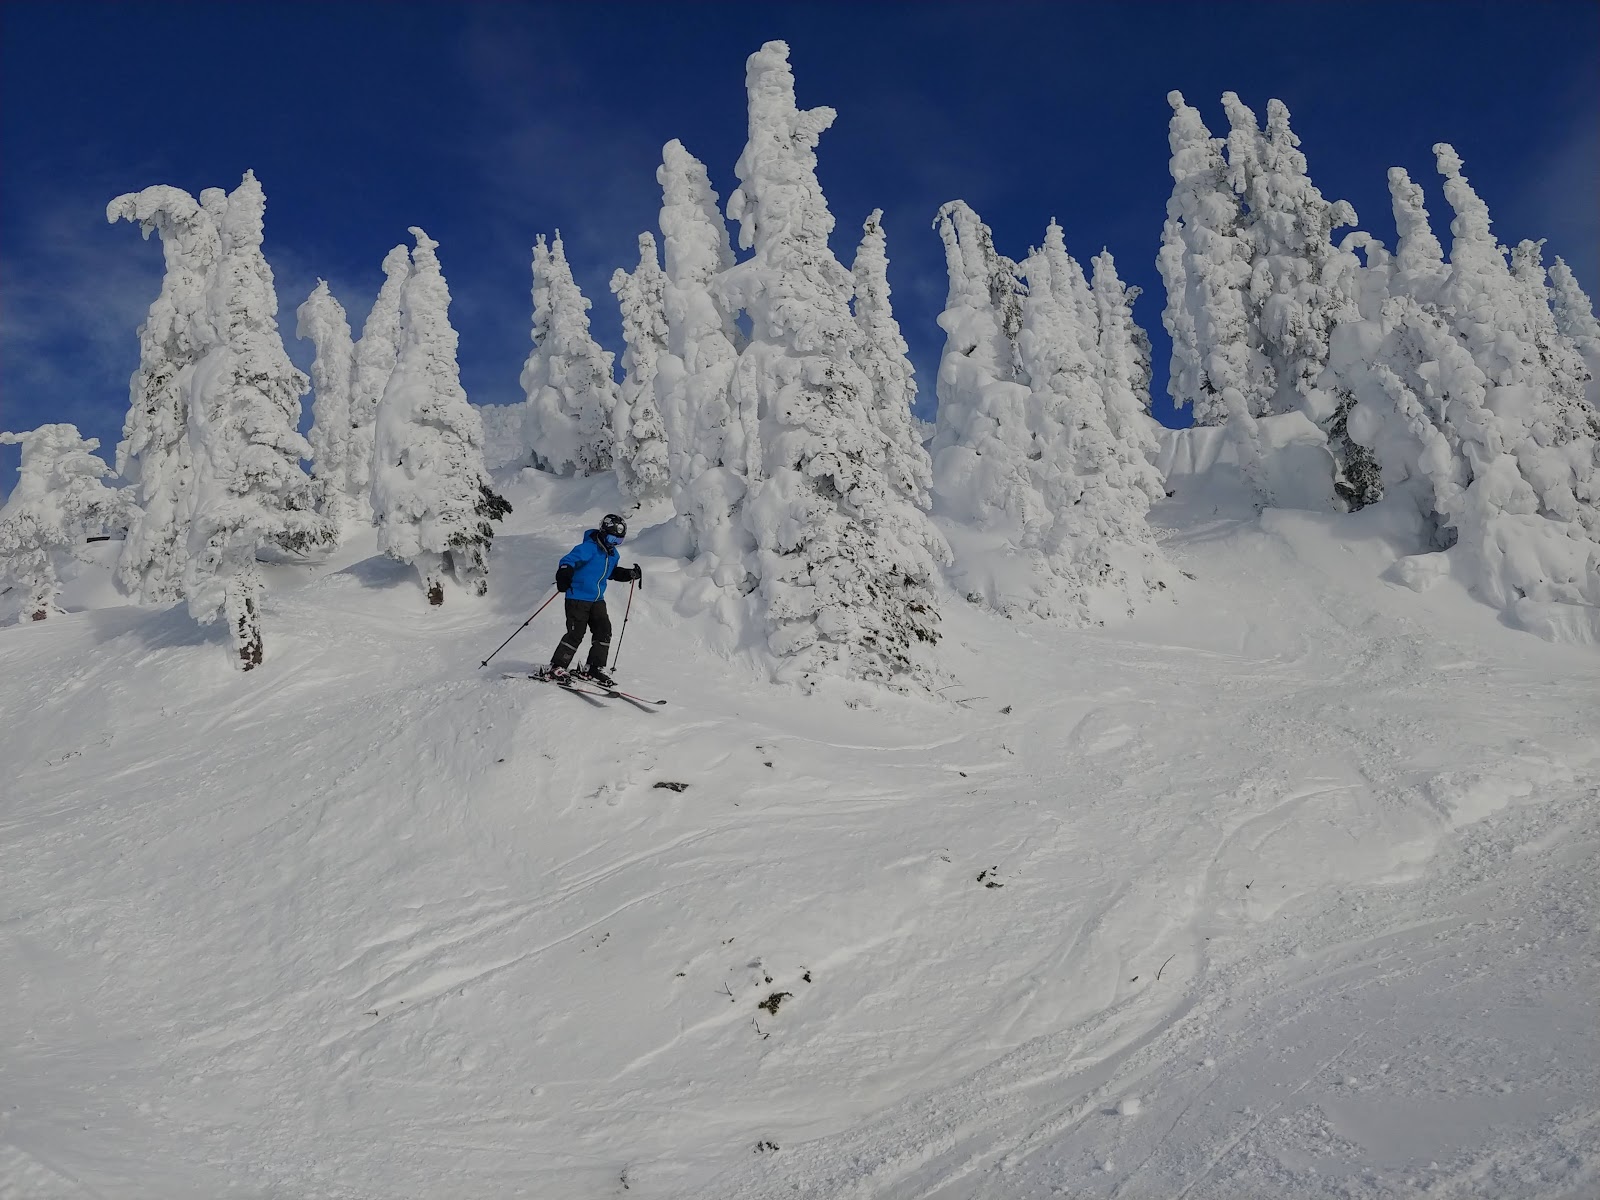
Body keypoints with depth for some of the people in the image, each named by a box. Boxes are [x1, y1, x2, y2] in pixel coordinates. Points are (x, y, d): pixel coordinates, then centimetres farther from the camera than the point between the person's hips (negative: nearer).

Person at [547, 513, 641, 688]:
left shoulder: (612, 554, 10)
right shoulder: (589, 548, -16)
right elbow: (568, 560, -24)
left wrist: (629, 574, 14)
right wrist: (564, 575, -44)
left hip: (597, 599, 8)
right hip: (578, 597, -8)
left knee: (604, 630, -1)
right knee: (576, 633, -12)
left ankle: (595, 668, 8)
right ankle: (556, 667, -1)